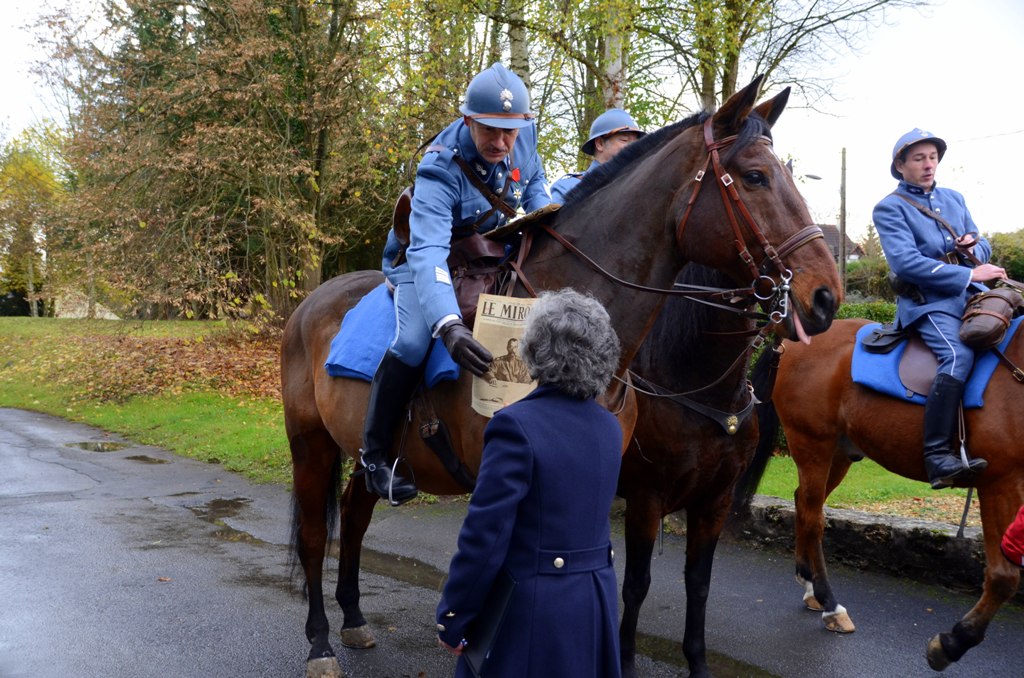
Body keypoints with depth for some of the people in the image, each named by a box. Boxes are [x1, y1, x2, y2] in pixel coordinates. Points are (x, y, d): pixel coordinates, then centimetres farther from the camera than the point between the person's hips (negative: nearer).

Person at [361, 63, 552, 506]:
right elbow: (427, 253, -48)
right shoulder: (439, 172, -35)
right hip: (423, 258, -7)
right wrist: (448, 324, -63)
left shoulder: (524, 138, -17)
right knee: (414, 340, -29)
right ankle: (374, 452, -13)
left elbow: (534, 181, 8)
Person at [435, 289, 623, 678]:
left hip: (529, 611, -6)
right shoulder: (609, 427, 2)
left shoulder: (517, 425, -19)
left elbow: (484, 537, -19)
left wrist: (451, 621, -9)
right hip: (595, 604, 7)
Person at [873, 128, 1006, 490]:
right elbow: (905, 262, -14)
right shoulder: (890, 209, 1)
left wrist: (974, 248, -1)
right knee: (958, 355, -31)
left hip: (971, 295, 7)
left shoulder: (954, 198, 21)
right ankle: (939, 456, -33)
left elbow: (982, 247, 25)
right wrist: (969, 274, -17)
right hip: (927, 301, -7)